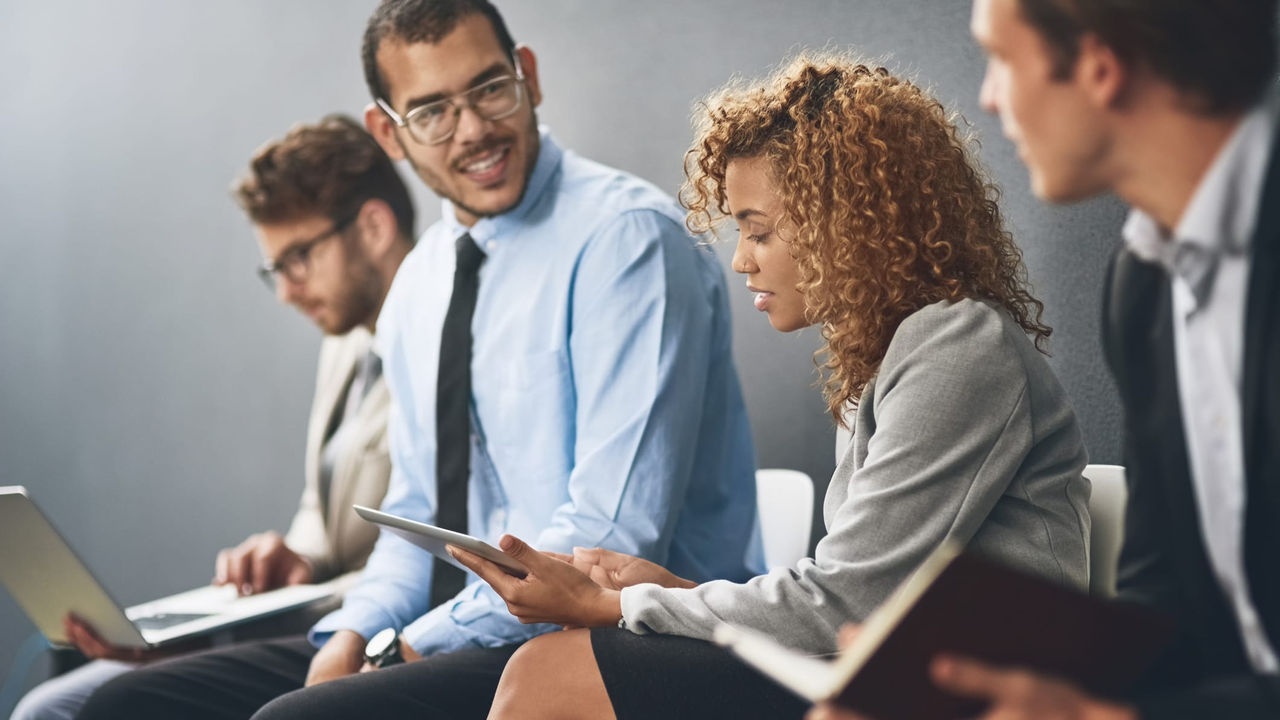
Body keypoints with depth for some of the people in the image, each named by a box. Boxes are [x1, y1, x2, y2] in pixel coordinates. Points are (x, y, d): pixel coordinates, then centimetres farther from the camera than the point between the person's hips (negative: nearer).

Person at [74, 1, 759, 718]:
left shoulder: (625, 236, -14)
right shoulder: (420, 285, 13)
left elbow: (614, 535, -20)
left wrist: (416, 645, -16)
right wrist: (358, 630, -1)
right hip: (456, 635, 8)